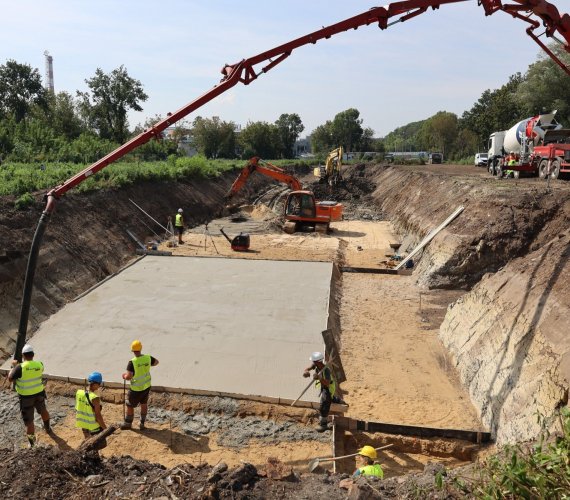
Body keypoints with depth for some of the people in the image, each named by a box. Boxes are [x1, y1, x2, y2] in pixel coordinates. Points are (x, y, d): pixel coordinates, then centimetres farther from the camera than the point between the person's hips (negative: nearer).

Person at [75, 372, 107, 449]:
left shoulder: (79, 393, -9)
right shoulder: (94, 398, -28)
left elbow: (77, 409, 4)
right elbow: (98, 416, -22)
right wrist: (105, 428, -10)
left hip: (83, 425, 7)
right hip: (94, 427, -7)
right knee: (101, 444, 11)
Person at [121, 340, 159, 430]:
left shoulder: (132, 362, -28)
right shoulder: (148, 358, -13)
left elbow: (128, 377, -33)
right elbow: (156, 362, 9)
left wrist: (124, 376, -11)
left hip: (136, 390, -5)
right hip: (146, 386, 5)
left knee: (130, 406, 18)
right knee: (144, 404, 24)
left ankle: (128, 423, 37)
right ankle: (142, 424, 33)